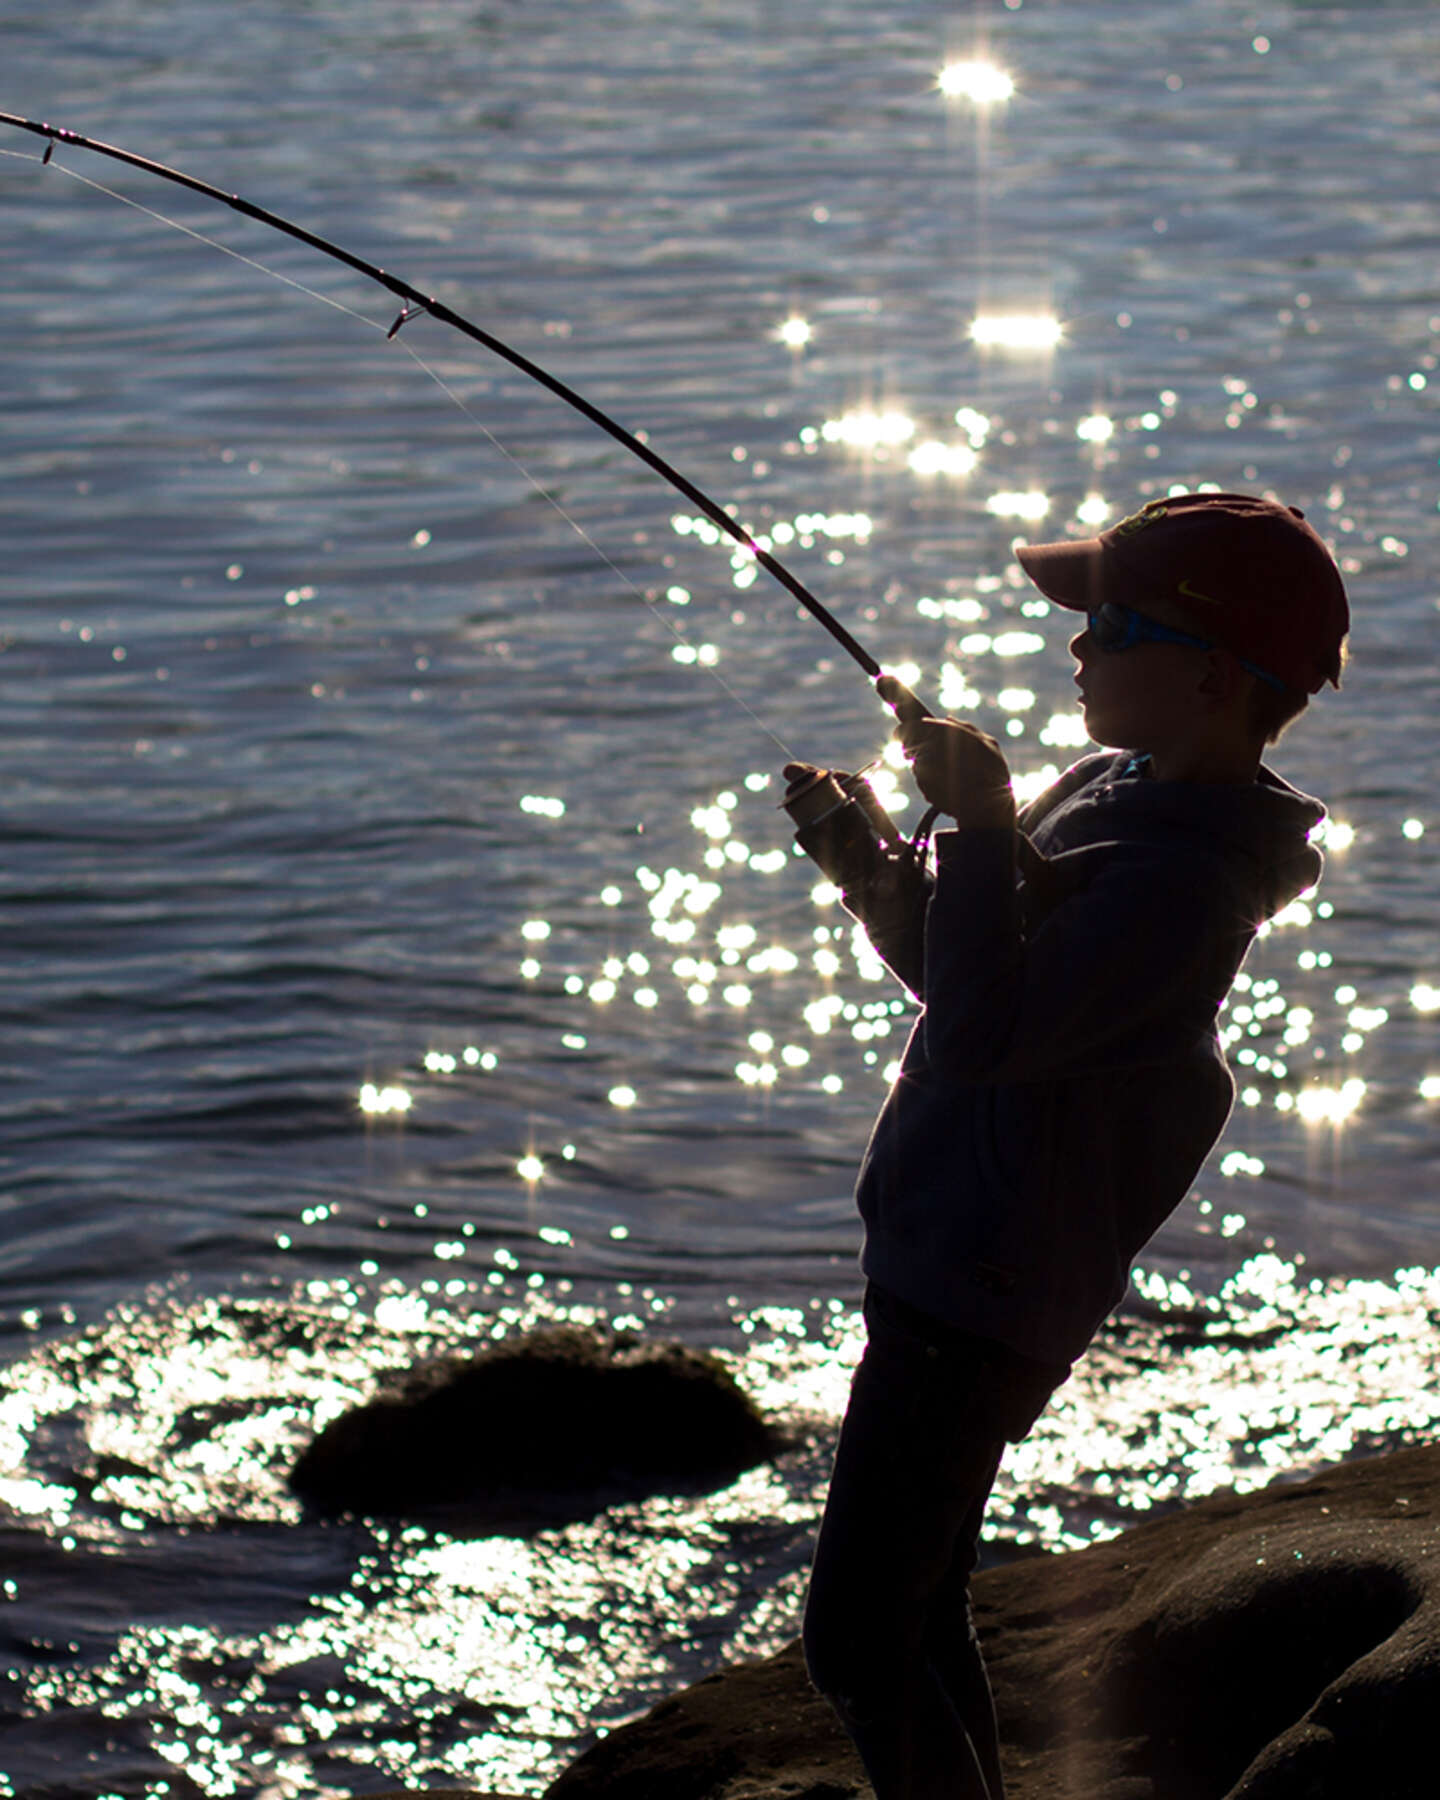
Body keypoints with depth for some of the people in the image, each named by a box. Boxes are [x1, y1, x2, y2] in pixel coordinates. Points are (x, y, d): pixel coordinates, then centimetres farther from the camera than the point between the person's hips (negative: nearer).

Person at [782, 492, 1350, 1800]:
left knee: (857, 1643, -7)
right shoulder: (1112, 792, 7)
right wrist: (875, 868, 1)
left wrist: (982, 822, -27)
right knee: (921, 1616, 20)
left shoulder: (1183, 883, -25)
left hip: (974, 1309, -11)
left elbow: (983, 1036, -33)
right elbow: (972, 987, 19)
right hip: (948, 1280, 11)